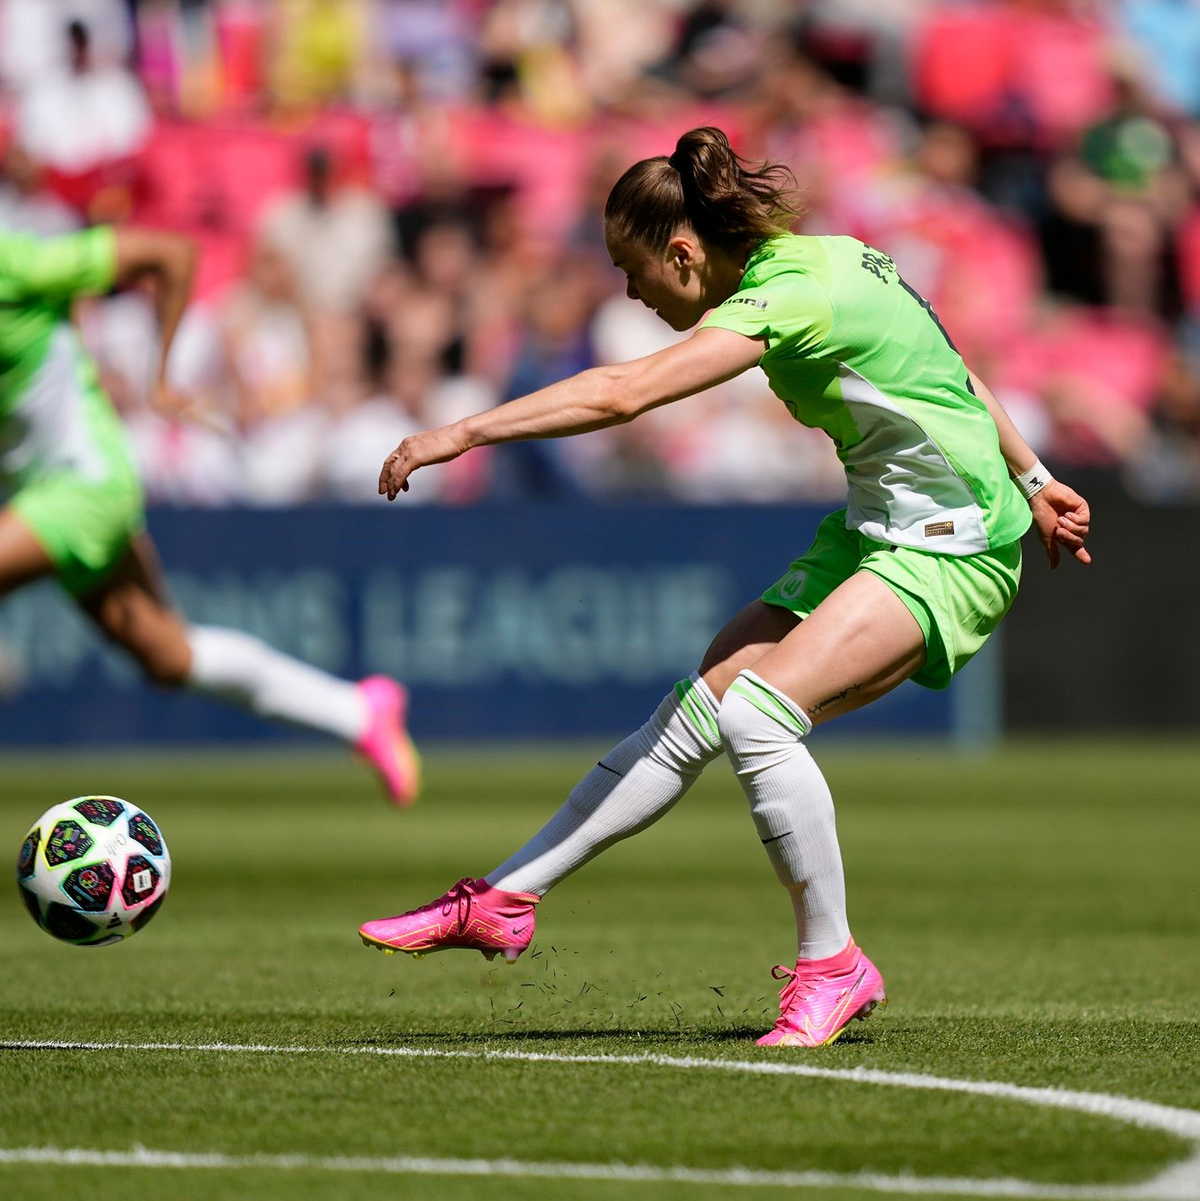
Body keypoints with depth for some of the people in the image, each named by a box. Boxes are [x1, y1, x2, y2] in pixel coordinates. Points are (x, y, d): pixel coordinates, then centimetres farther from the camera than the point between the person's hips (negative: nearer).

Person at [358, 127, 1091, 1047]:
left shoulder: (784, 299, -22)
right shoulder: (823, 260, 7)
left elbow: (621, 394, -32)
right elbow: (950, 372, 18)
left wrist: (461, 434, -29)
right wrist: (1031, 482, 27)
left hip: (948, 551, -10)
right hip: (875, 531, 10)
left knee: (756, 711, -25)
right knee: (692, 715, 4)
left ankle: (832, 964, -12)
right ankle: (503, 903, 6)